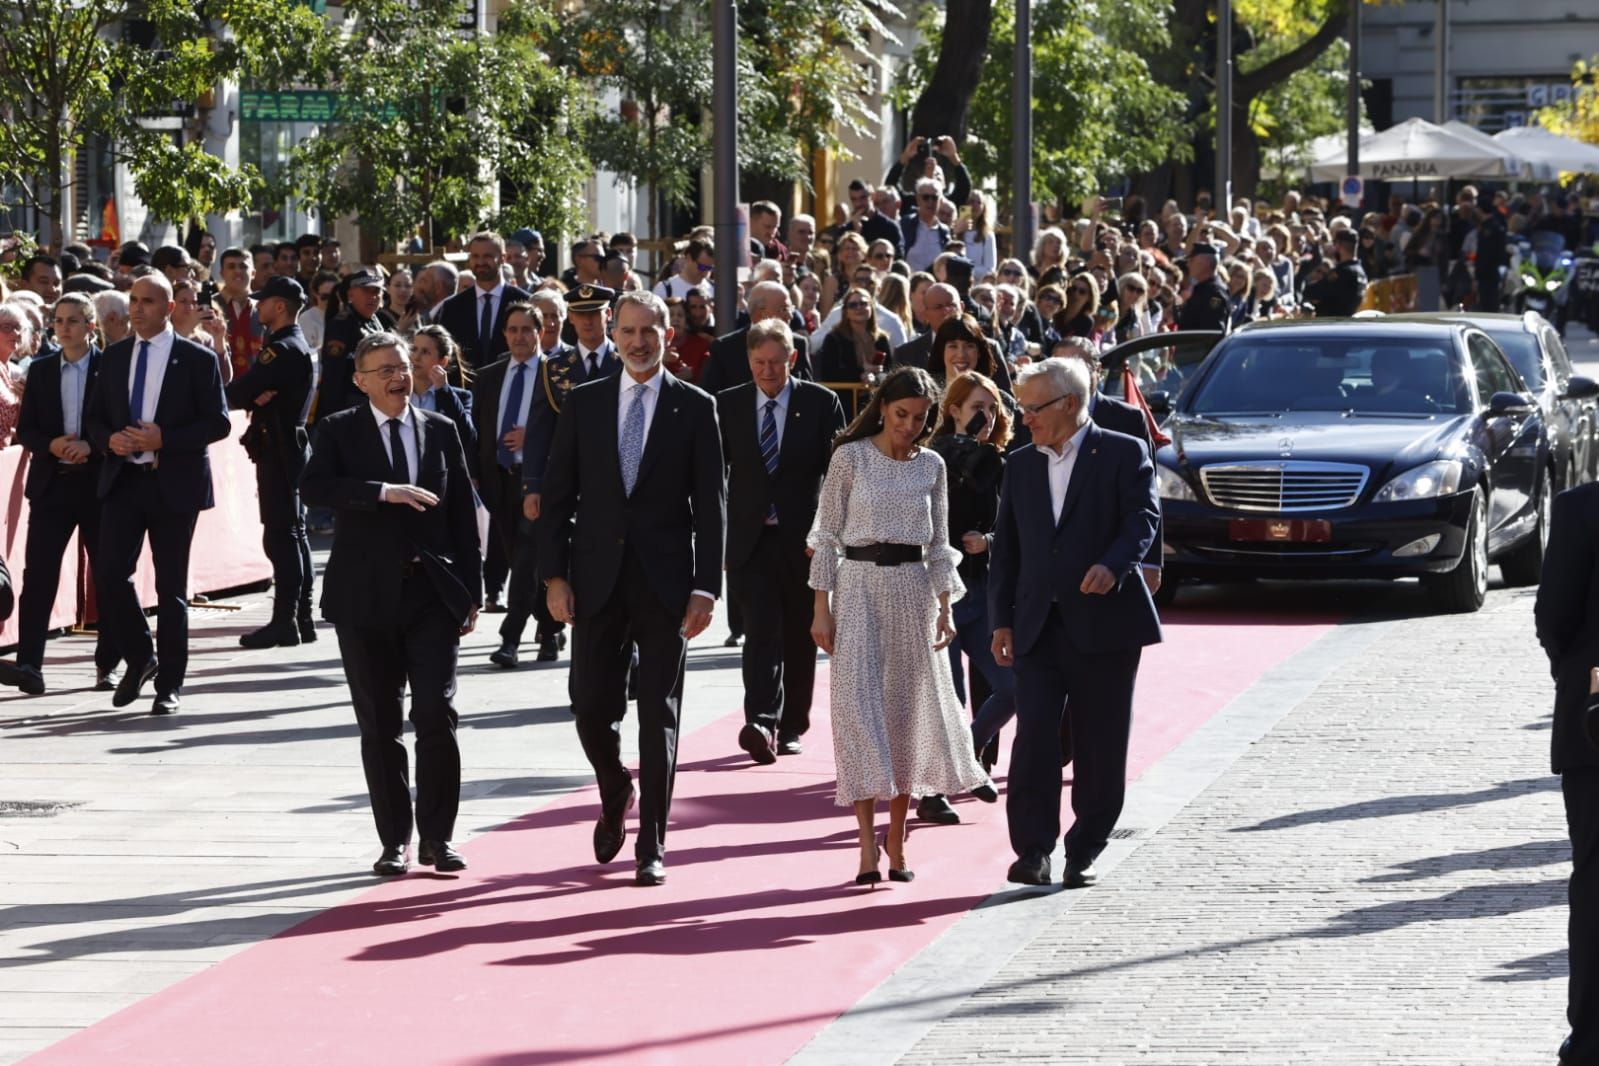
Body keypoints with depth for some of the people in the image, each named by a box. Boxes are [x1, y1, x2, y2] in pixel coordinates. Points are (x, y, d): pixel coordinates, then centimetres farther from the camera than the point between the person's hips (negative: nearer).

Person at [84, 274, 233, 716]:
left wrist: (164, 439, -17)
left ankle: (169, 684, 11)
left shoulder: (197, 360, -2)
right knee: (110, 573, -9)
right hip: (122, 480, 3)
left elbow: (218, 422, -6)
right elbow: (93, 416, 14)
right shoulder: (114, 358, 10)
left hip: (174, 483, -3)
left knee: (171, 587, 3)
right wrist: (109, 439, -9)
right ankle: (138, 658, 14)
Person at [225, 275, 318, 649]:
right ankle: (302, 619, 16)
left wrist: (250, 395, -1)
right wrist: (257, 396, -10)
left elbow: (237, 393, -21)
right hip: (293, 444, 10)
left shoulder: (283, 350, -16)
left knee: (280, 536, -9)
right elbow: (251, 388, 10)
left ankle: (284, 622, -10)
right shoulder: (301, 346, 17)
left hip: (277, 449, -10)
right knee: (294, 534, 12)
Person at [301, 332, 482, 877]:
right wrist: (384, 492, -26)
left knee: (436, 713, -8)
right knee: (380, 724, 3)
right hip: (366, 597, -1)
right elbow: (314, 486, -16)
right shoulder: (339, 431, 3)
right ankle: (395, 841, 12)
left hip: (433, 594, 1)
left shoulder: (440, 431, 10)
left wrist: (472, 591, 7)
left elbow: (462, 514, 11)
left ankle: (437, 838, 2)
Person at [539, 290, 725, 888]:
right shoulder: (584, 404, 7)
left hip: (666, 581, -2)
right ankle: (617, 797, 31)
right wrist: (554, 576, -2)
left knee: (659, 716, 0)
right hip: (597, 580, 2)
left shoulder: (695, 408, 2)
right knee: (591, 705, 0)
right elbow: (557, 495, 7)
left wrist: (706, 587, -8)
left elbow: (710, 504, -1)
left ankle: (652, 847, 7)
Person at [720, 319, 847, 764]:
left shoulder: (821, 403, 0)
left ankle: (790, 727, 20)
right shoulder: (728, 405, 5)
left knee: (799, 638, 8)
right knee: (761, 630, -14)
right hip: (751, 539, 0)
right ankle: (762, 724, -24)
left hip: (804, 539, 0)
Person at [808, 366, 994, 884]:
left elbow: (938, 544, 11)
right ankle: (868, 845, -12)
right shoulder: (851, 457, -2)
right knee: (858, 704, -12)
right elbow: (828, 534, 0)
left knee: (905, 708, 5)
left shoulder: (931, 466, 7)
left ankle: (896, 838, 17)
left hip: (912, 588, 3)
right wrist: (822, 608, -4)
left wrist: (945, 609, 2)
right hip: (859, 584, -3)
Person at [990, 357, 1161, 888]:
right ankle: (1033, 850, -9)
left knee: (1099, 746, 2)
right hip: (1038, 628, 3)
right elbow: (1005, 547, 17)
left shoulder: (1124, 455, 0)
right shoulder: (1020, 465, 15)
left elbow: (1142, 519, -12)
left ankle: (1083, 853, 13)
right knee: (1033, 736, -10)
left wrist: (1112, 566, -31)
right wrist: (1001, 619, 10)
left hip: (1103, 623, -3)